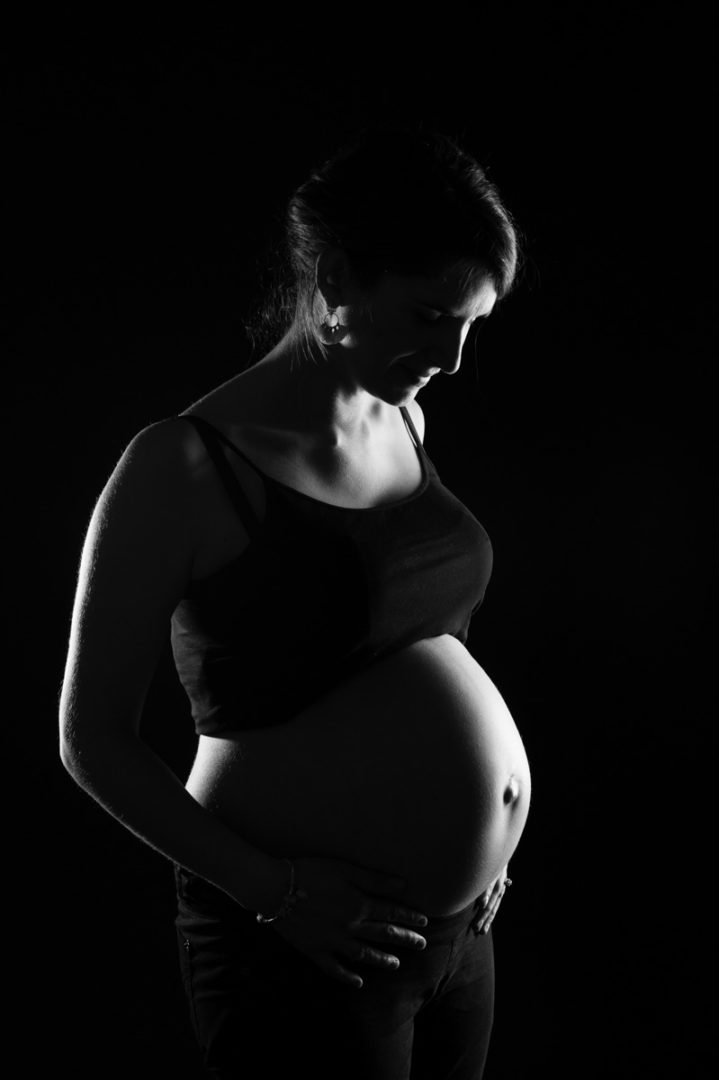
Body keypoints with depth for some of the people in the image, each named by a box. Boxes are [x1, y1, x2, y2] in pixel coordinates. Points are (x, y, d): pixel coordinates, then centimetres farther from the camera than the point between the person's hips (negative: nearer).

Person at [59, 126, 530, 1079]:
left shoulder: (404, 424, 5)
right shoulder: (186, 466, -15)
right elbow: (92, 740, -11)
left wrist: (476, 825, 9)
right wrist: (274, 888, -17)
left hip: (460, 926, 7)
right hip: (301, 947, -6)